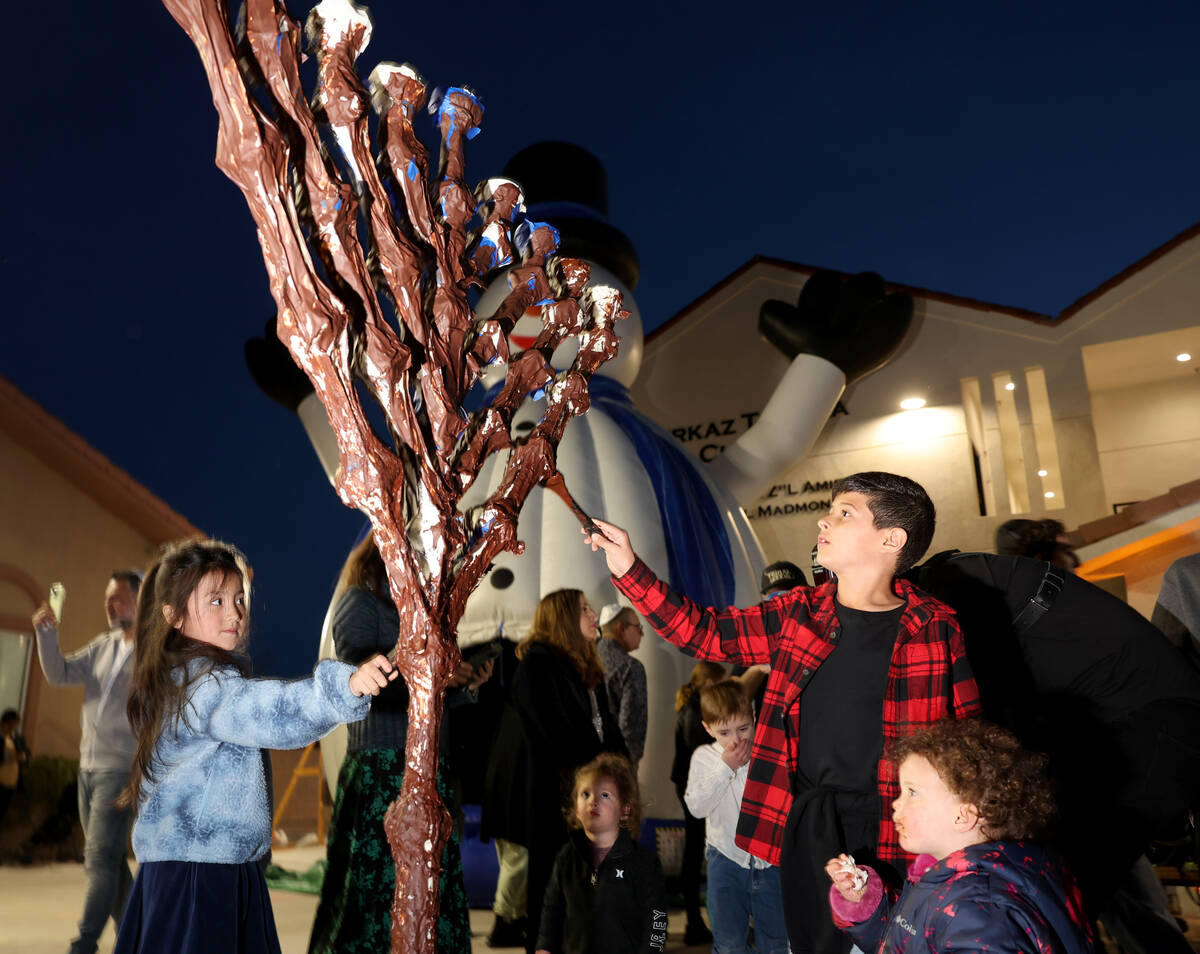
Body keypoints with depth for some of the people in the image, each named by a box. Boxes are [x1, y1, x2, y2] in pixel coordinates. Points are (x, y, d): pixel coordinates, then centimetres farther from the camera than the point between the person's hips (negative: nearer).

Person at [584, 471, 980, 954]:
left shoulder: (934, 627, -6)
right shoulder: (800, 612, 3)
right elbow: (702, 631, 7)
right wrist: (629, 570, -1)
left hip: (892, 835, -3)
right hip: (806, 824, 3)